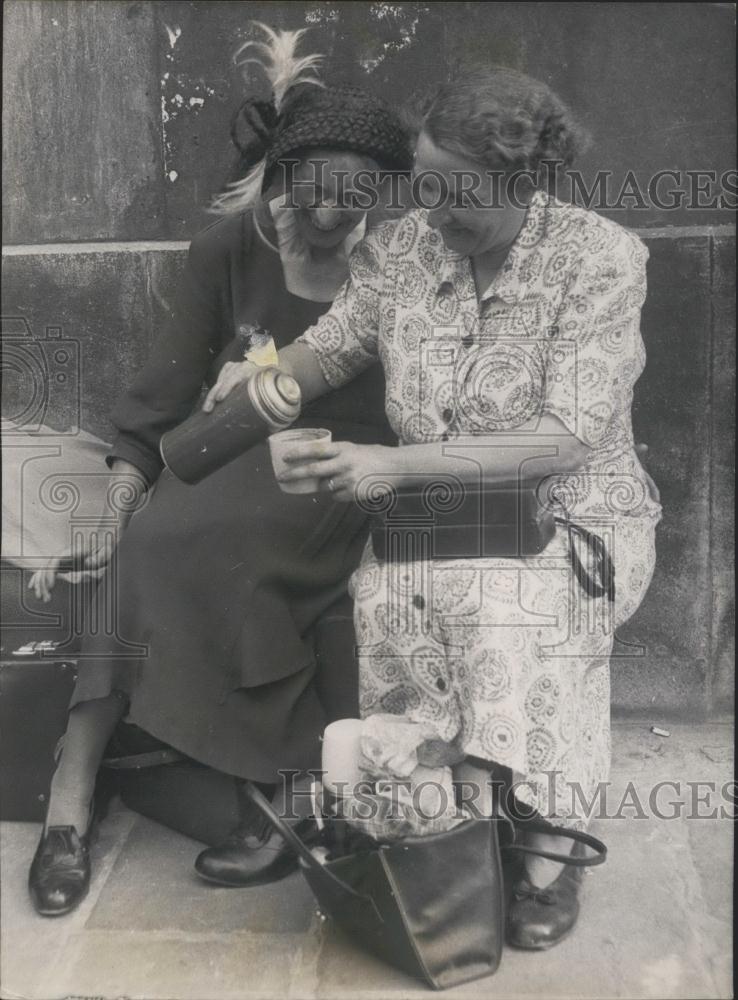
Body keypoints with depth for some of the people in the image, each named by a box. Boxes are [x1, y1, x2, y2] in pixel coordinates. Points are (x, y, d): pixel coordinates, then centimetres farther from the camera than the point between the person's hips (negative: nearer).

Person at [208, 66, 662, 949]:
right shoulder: (400, 250, 2)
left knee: (511, 611, -34)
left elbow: (566, 439, -19)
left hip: (571, 513, -3)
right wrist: (269, 374, -6)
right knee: (382, 595, -29)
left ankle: (550, 843, -10)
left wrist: (400, 465, -26)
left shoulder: (600, 258, -10)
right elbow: (332, 350, 17)